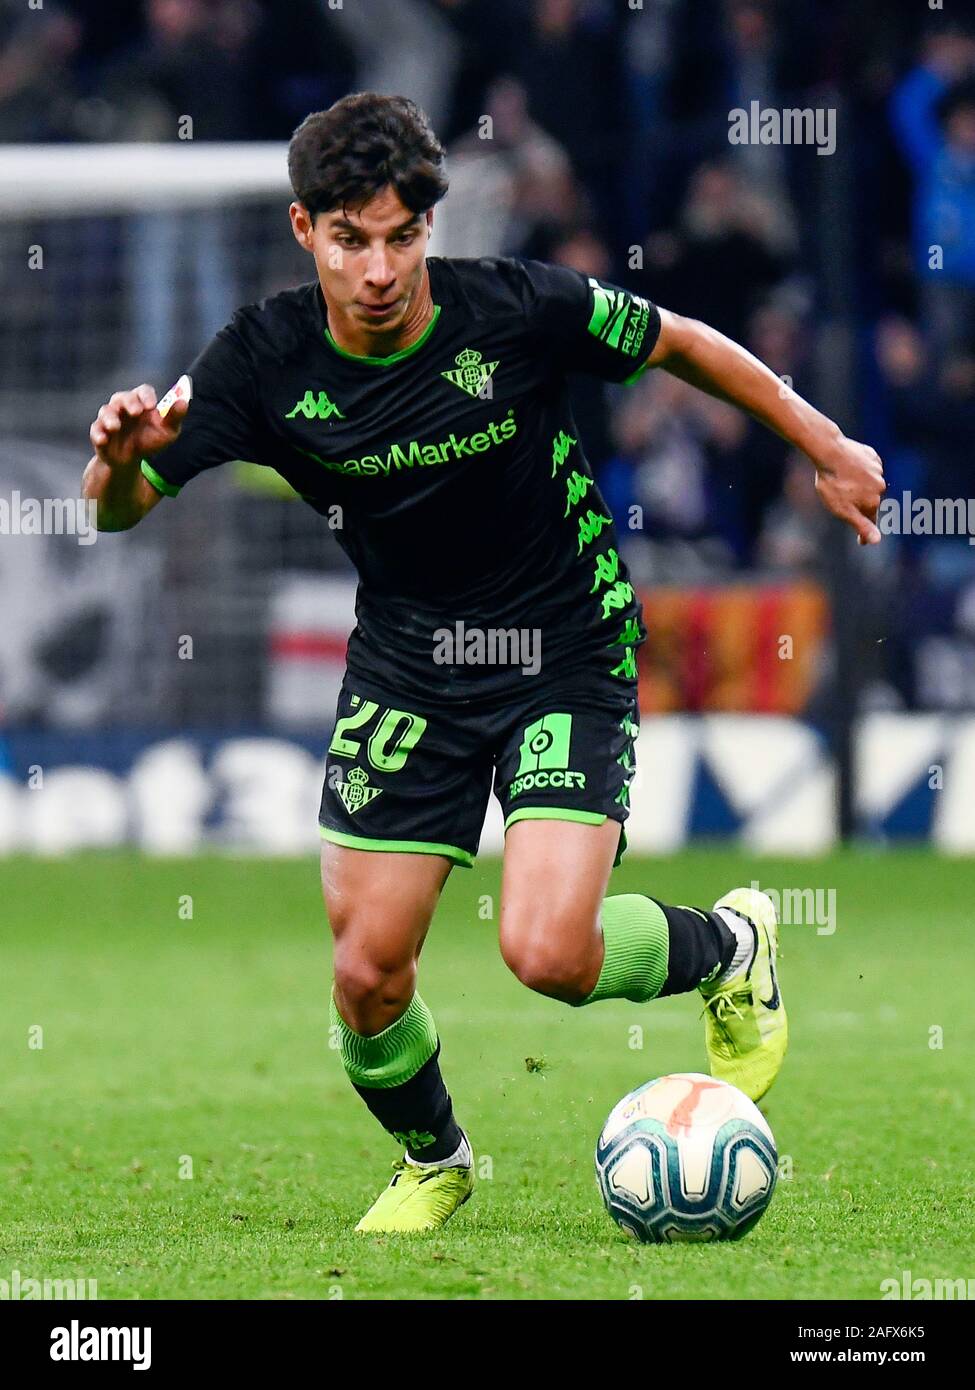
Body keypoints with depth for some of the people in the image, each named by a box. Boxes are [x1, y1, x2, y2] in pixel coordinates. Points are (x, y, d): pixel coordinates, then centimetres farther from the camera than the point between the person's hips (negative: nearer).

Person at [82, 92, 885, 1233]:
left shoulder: (520, 309, -20)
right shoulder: (266, 358, -14)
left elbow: (681, 343, -2)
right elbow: (119, 509, -11)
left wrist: (825, 449, 8)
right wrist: (122, 460, -35)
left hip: (565, 657, -3)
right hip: (404, 662, 3)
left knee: (548, 951, -20)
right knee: (367, 972, -3)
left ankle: (730, 948, 14)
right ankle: (432, 1161, 29)